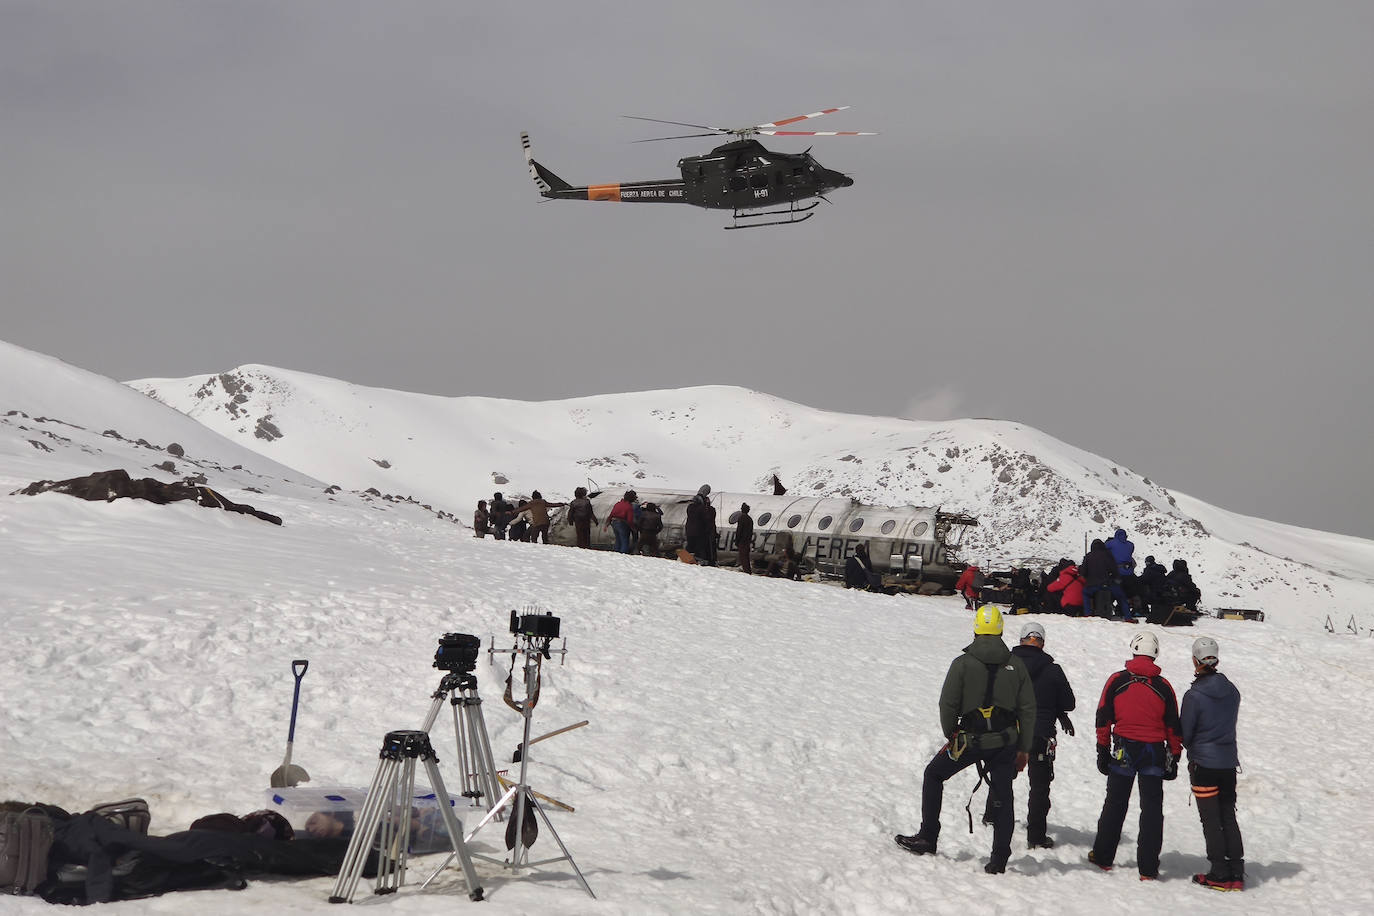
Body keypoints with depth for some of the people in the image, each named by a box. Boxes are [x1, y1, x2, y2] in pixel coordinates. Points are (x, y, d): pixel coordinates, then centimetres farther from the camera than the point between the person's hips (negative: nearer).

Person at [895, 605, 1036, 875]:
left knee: (933, 774, 18)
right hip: (1006, 740, 2)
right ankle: (1000, 858, 5)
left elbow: (947, 705, -7)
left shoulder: (963, 663, -7)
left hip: (970, 739, -2)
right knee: (1002, 797, 9)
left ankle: (927, 837, 16)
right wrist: (1024, 748, 11)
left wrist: (950, 735, 11)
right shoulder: (1016, 665, 1)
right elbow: (1028, 709, 3)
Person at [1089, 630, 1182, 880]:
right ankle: (1148, 867, 1)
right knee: (1152, 808, 4)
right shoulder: (1163, 687, -1)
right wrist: (1174, 757, 11)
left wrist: (1103, 750, 8)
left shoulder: (1116, 681, -3)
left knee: (1115, 804, 13)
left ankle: (1103, 856, 20)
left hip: (1123, 750, 0)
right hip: (1155, 752, 0)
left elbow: (1103, 718, 0)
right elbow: (1173, 726, 3)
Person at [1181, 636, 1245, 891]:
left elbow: (1184, 734, -11)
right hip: (1229, 763, 5)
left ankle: (1220, 874, 3)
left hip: (1204, 764, -5)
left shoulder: (1194, 696, -16)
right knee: (1229, 817, 12)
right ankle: (1237, 873, 10)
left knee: (1211, 820, 2)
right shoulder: (1232, 691, 2)